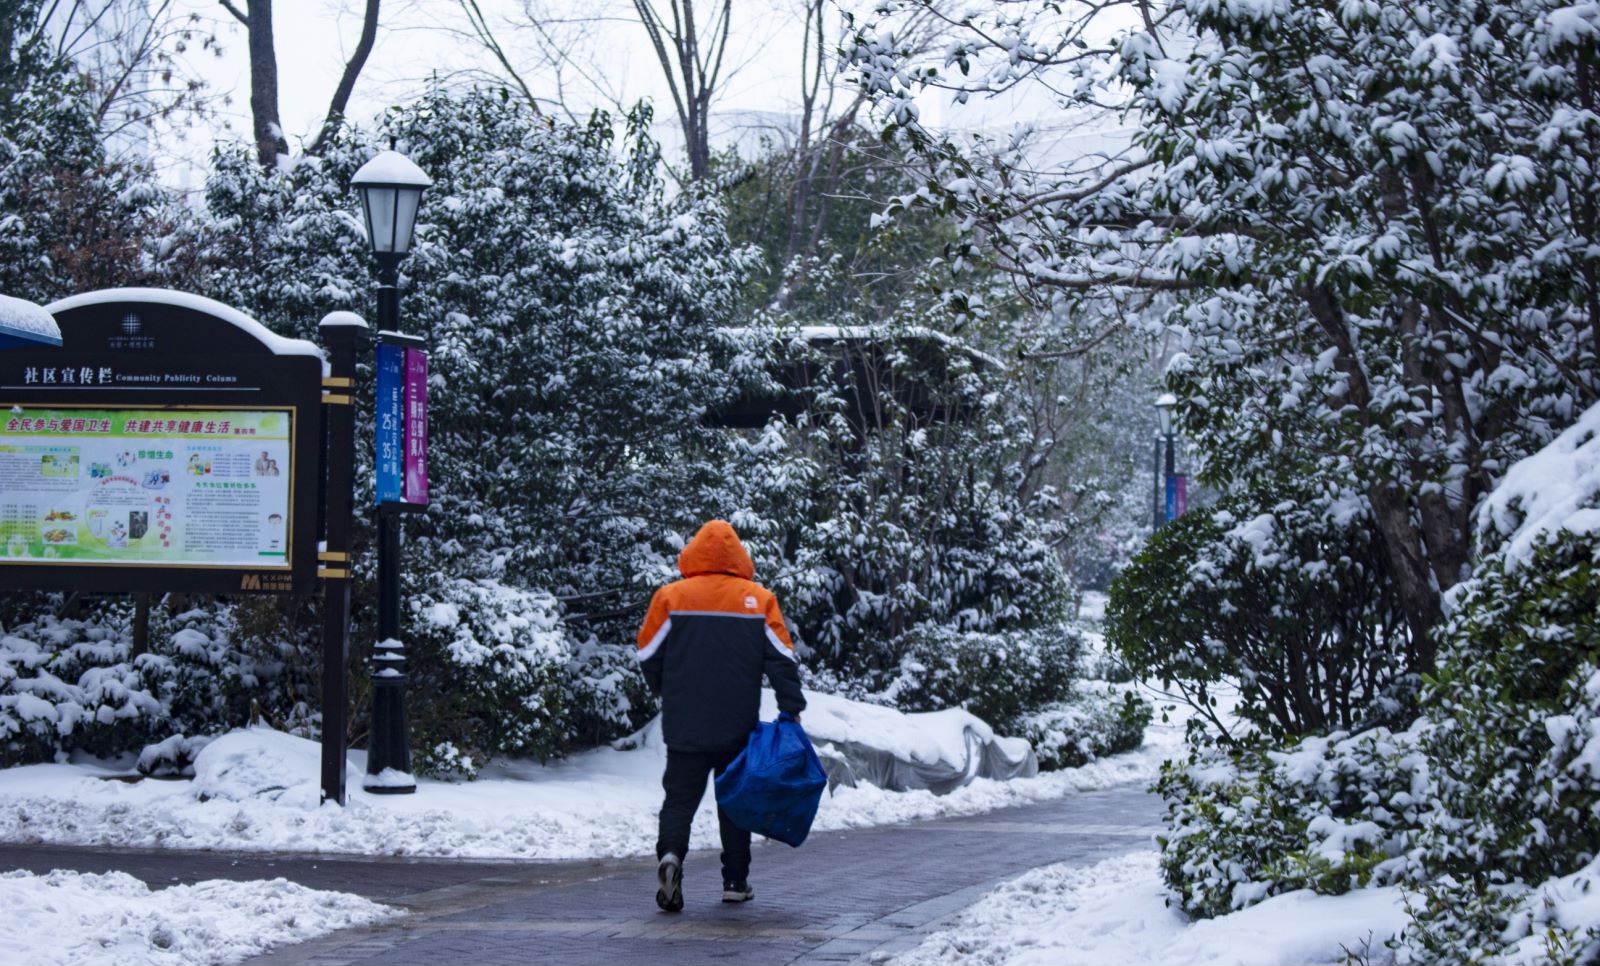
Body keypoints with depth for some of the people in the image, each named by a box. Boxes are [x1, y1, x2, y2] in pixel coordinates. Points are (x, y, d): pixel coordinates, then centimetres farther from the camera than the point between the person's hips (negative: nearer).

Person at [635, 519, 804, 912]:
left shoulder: (670, 598, -3)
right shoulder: (759, 600, -1)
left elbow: (648, 655, 1)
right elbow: (781, 659, -3)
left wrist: (666, 692, 20)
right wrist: (792, 709, 4)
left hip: (685, 725, -1)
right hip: (739, 728, 1)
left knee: (680, 796, 4)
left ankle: (670, 852, -23)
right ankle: (736, 880, 15)